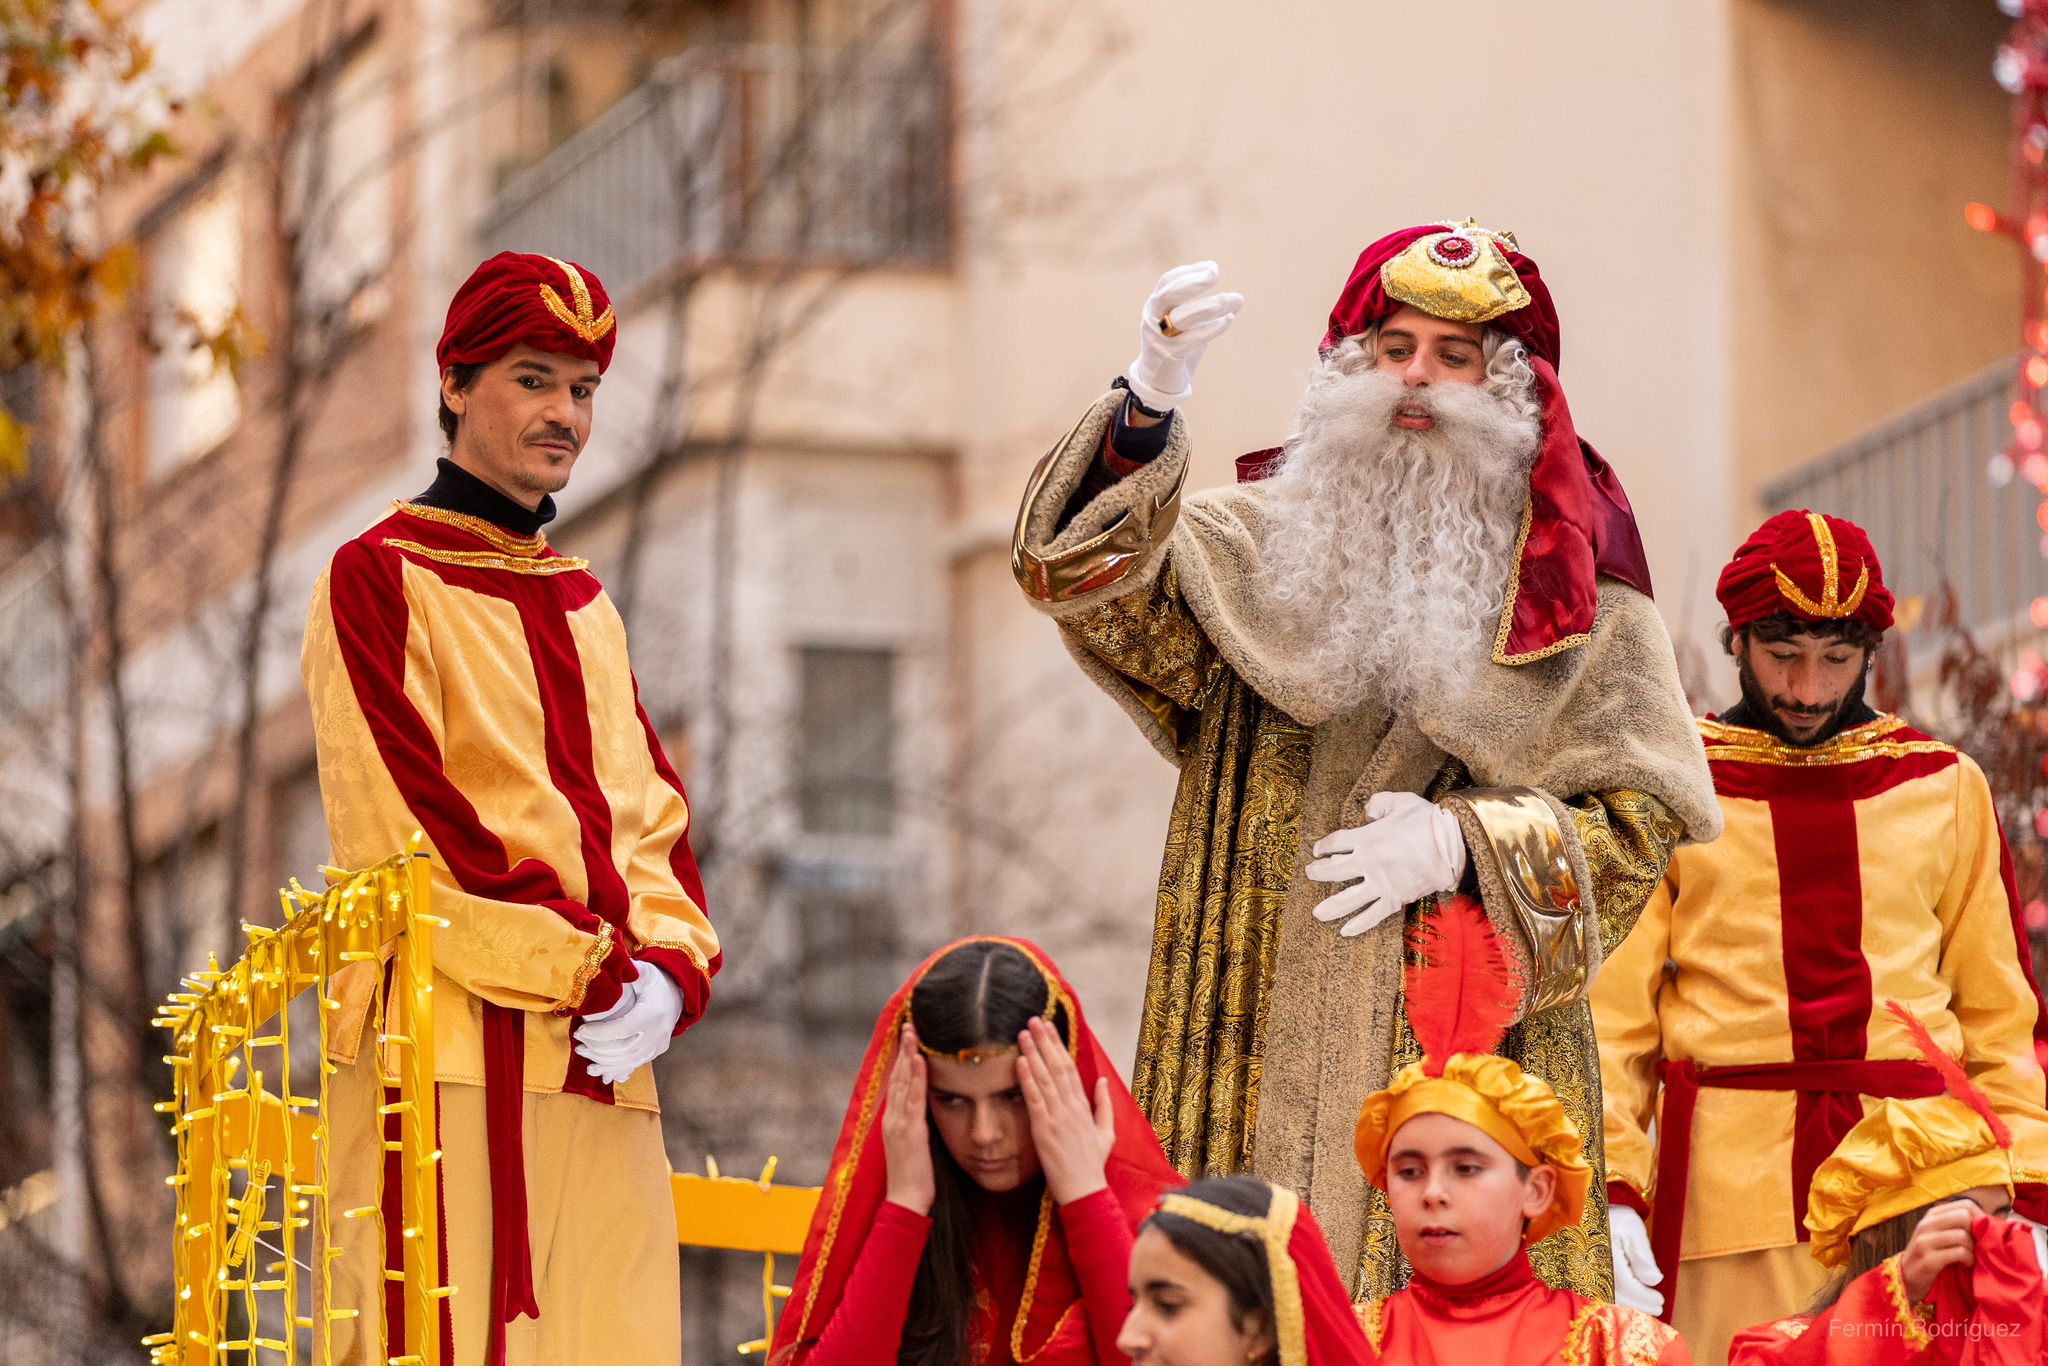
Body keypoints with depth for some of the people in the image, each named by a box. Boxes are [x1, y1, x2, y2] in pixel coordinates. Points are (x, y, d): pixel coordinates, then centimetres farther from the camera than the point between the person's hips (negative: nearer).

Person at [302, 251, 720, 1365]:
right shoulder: (379, 581, 1)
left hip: (602, 1059, 6)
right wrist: (588, 972, -13)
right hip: (456, 1047, -6)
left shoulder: (580, 603, 22)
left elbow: (651, 813, 16)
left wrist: (668, 970, -4)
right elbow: (408, 825, -9)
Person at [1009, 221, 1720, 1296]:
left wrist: (1467, 841, -9)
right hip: (1265, 1037, 1)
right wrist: (1148, 406, -24)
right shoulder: (1263, 541, 11)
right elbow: (1082, 575, -7)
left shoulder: (1575, 585, 8)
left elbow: (1649, 815, 5)